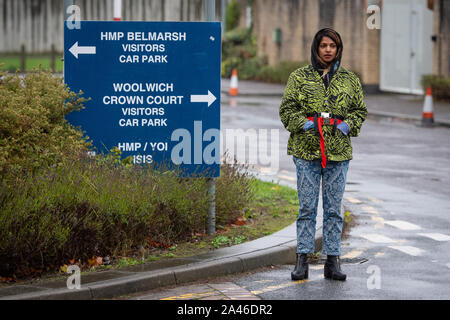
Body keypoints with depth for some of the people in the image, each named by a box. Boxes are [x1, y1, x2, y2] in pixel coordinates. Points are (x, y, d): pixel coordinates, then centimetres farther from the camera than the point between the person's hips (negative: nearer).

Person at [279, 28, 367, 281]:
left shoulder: (350, 80, 10)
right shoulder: (299, 77, 5)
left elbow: (360, 111, 15)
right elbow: (287, 109, 5)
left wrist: (348, 125, -3)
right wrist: (303, 123, -11)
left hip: (338, 152, 2)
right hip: (306, 150, -1)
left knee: (334, 208, 4)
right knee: (307, 207, -1)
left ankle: (333, 261, 9)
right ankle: (302, 260, 5)